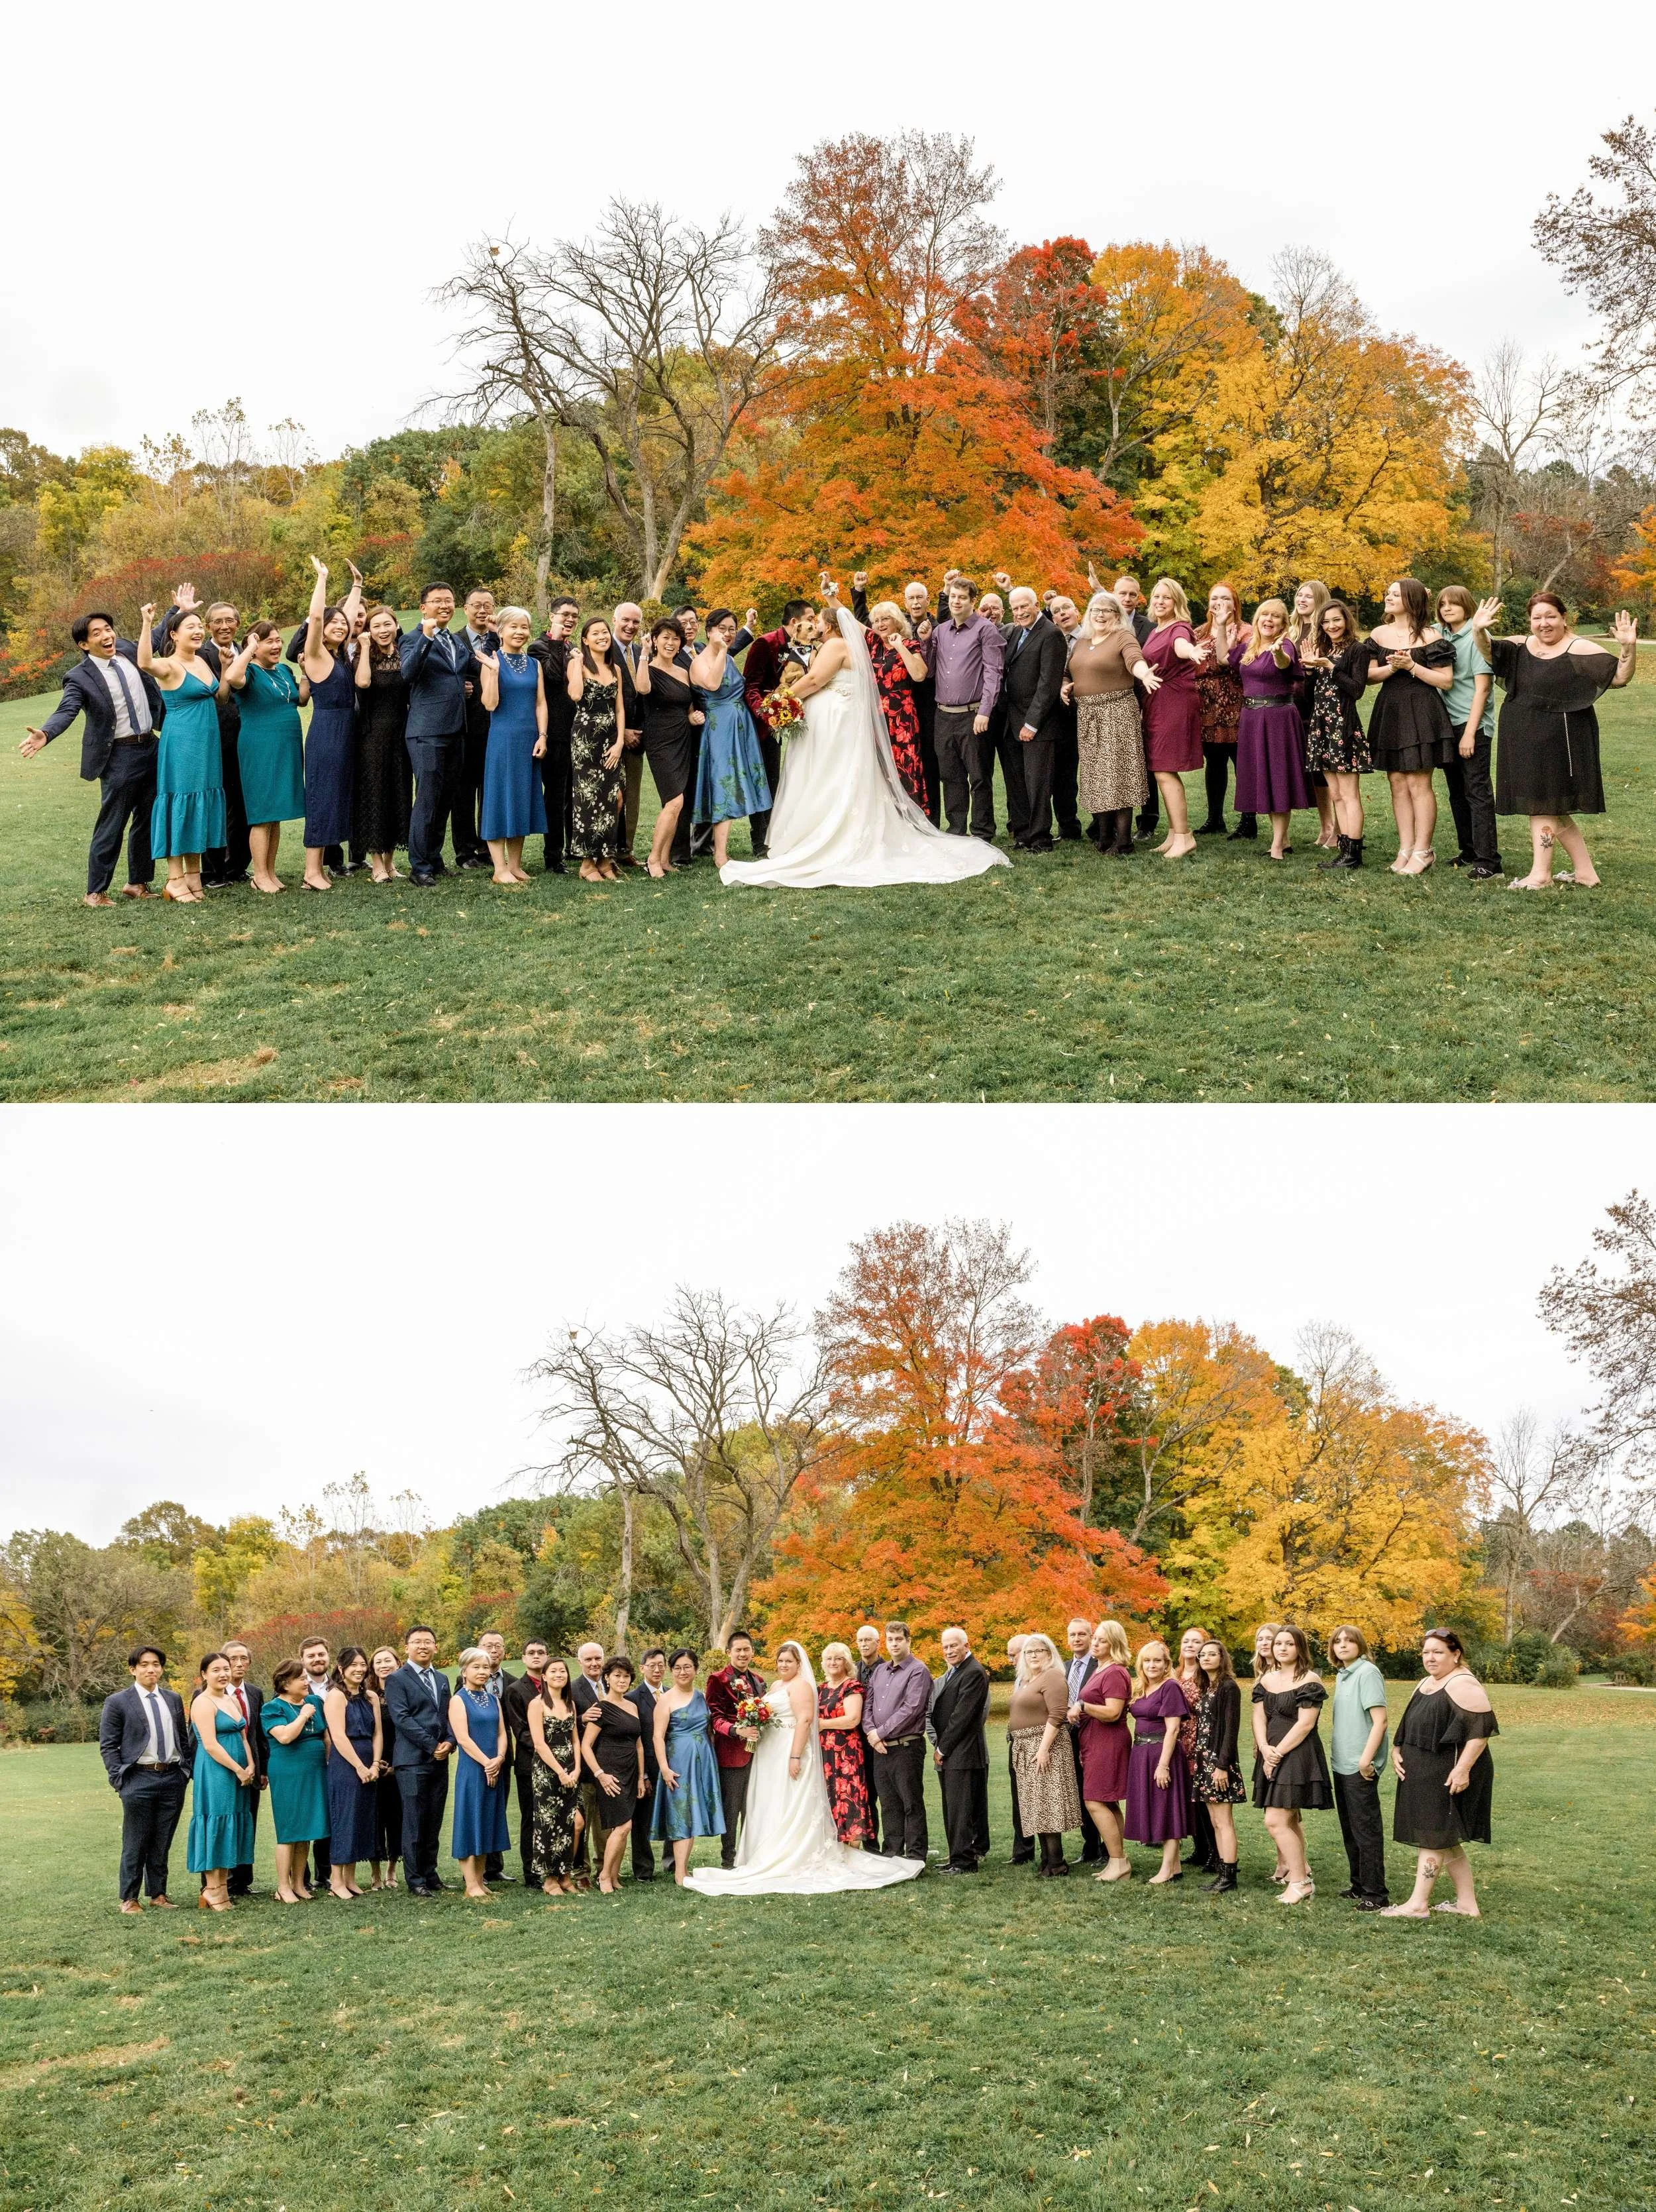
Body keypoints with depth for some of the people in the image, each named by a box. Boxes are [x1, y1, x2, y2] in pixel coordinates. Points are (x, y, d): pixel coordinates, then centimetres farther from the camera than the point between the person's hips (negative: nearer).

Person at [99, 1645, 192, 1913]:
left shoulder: (174, 1699, 12)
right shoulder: (118, 1702, -1)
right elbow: (107, 1745, -2)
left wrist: (188, 1769, 7)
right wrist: (119, 1780, -9)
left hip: (173, 1778, 4)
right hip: (139, 1779, -4)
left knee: (163, 1842, 10)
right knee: (135, 1843, 2)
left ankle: (158, 1894, 20)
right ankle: (129, 1898, 12)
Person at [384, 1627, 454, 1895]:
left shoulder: (442, 1680, 18)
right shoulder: (398, 1679, -2)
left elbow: (449, 1715, 17)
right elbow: (401, 1718, -11)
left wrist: (449, 1742, -3)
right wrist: (432, 1746, -13)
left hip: (440, 1761, 6)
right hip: (413, 1760, -6)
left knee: (434, 1823, 9)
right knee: (414, 1823, -3)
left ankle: (430, 1875, 16)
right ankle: (415, 1881, 3)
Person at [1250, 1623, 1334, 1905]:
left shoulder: (1309, 1681, -10)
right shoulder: (1267, 1679, 12)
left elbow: (1305, 1724, -15)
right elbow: (1259, 1717, 7)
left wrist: (1279, 1753, -14)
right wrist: (1265, 1749, -9)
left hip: (1298, 1754, -8)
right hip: (1271, 1755, 8)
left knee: (1276, 1821, -12)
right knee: (1290, 1820, 16)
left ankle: (1300, 1882, -3)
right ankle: (1300, 1871, 28)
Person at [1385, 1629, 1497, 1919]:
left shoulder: (1464, 1685, -15)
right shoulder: (1425, 1684, 15)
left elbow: (1481, 1728, -22)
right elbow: (1408, 1725, 23)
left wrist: (1463, 1769, -26)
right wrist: (1397, 1751, 7)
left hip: (1449, 1777, -10)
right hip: (1424, 1775, 10)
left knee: (1432, 1837, -4)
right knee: (1445, 1840, 13)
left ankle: (1418, 1904, 2)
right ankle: (1468, 1904, 20)